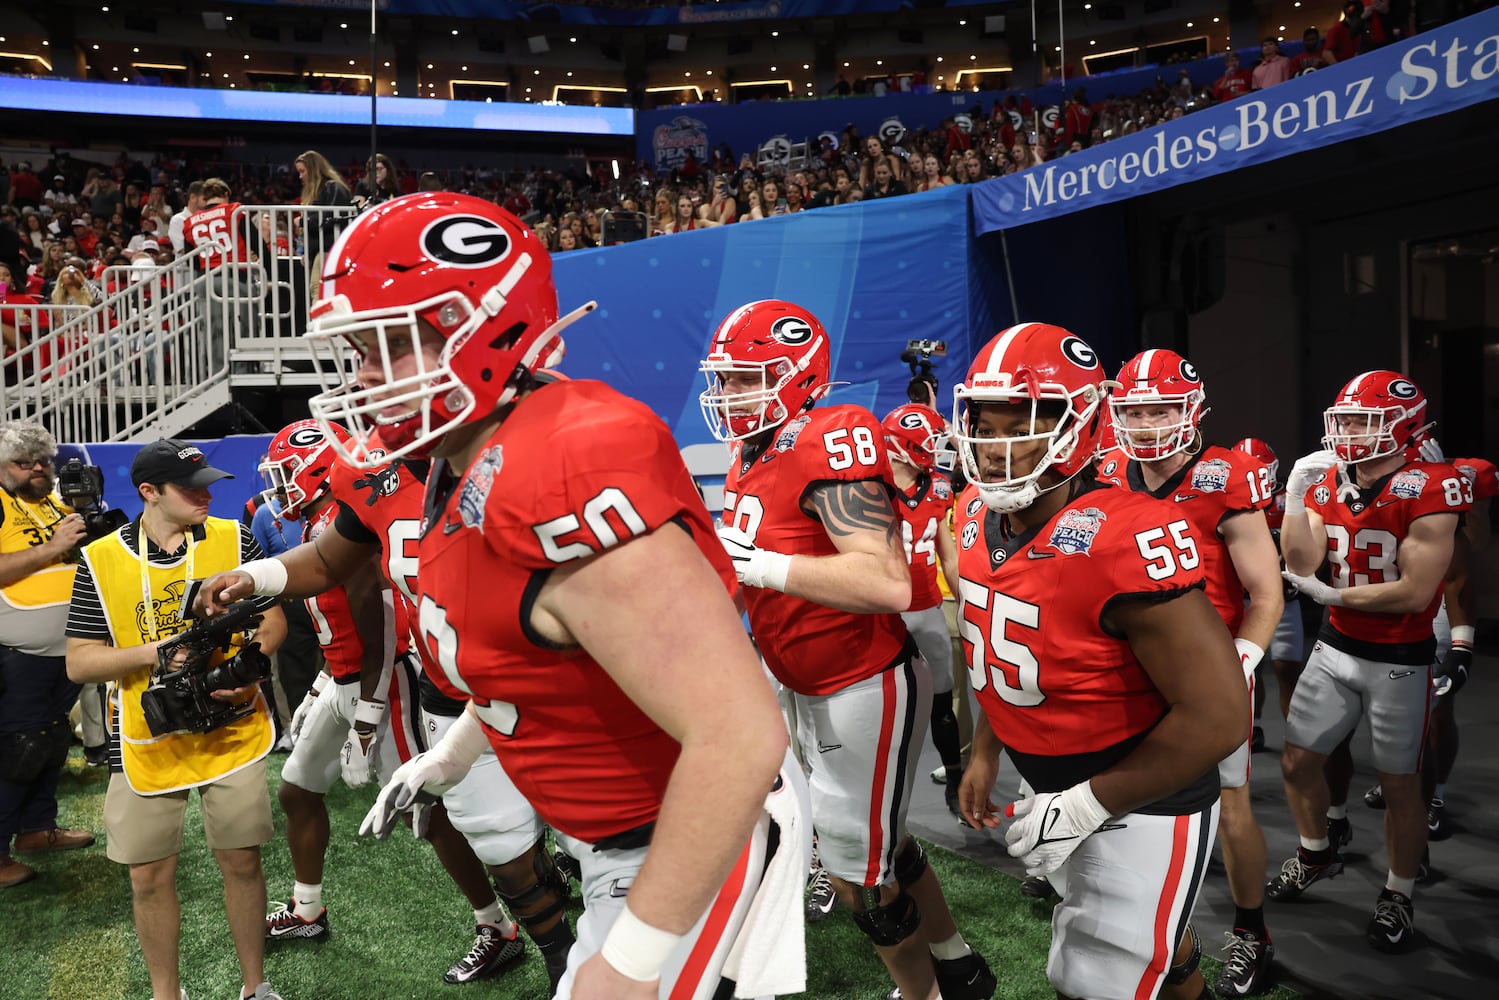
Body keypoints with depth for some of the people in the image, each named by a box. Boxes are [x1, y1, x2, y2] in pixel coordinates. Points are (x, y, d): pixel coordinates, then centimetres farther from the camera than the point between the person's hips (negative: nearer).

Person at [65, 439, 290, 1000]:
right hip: (147, 742, 0)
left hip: (232, 732, 0)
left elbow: (273, 620, 3)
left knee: (242, 863, 9)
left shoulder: (233, 539, -2)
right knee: (150, 876, 10)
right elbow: (79, 663, -4)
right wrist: (156, 652, -18)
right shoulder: (101, 560, -5)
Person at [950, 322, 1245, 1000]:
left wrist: (1086, 804, -22)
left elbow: (1219, 715, -28)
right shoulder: (978, 517, -6)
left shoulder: (1124, 541, -30)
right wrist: (985, 755, 12)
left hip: (1146, 807, -7)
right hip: (1058, 791, 7)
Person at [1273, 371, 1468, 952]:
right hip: (1336, 649, 6)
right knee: (1297, 762, 12)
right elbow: (1302, 566, -9)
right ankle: (1317, 854, 37)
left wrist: (1331, 595, -16)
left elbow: (1414, 592, -21)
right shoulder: (1328, 483, 0)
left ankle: (1398, 896, 27)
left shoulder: (1428, 491, -18)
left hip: (1400, 660, -5)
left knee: (1399, 784, 7)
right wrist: (1295, 495, -16)